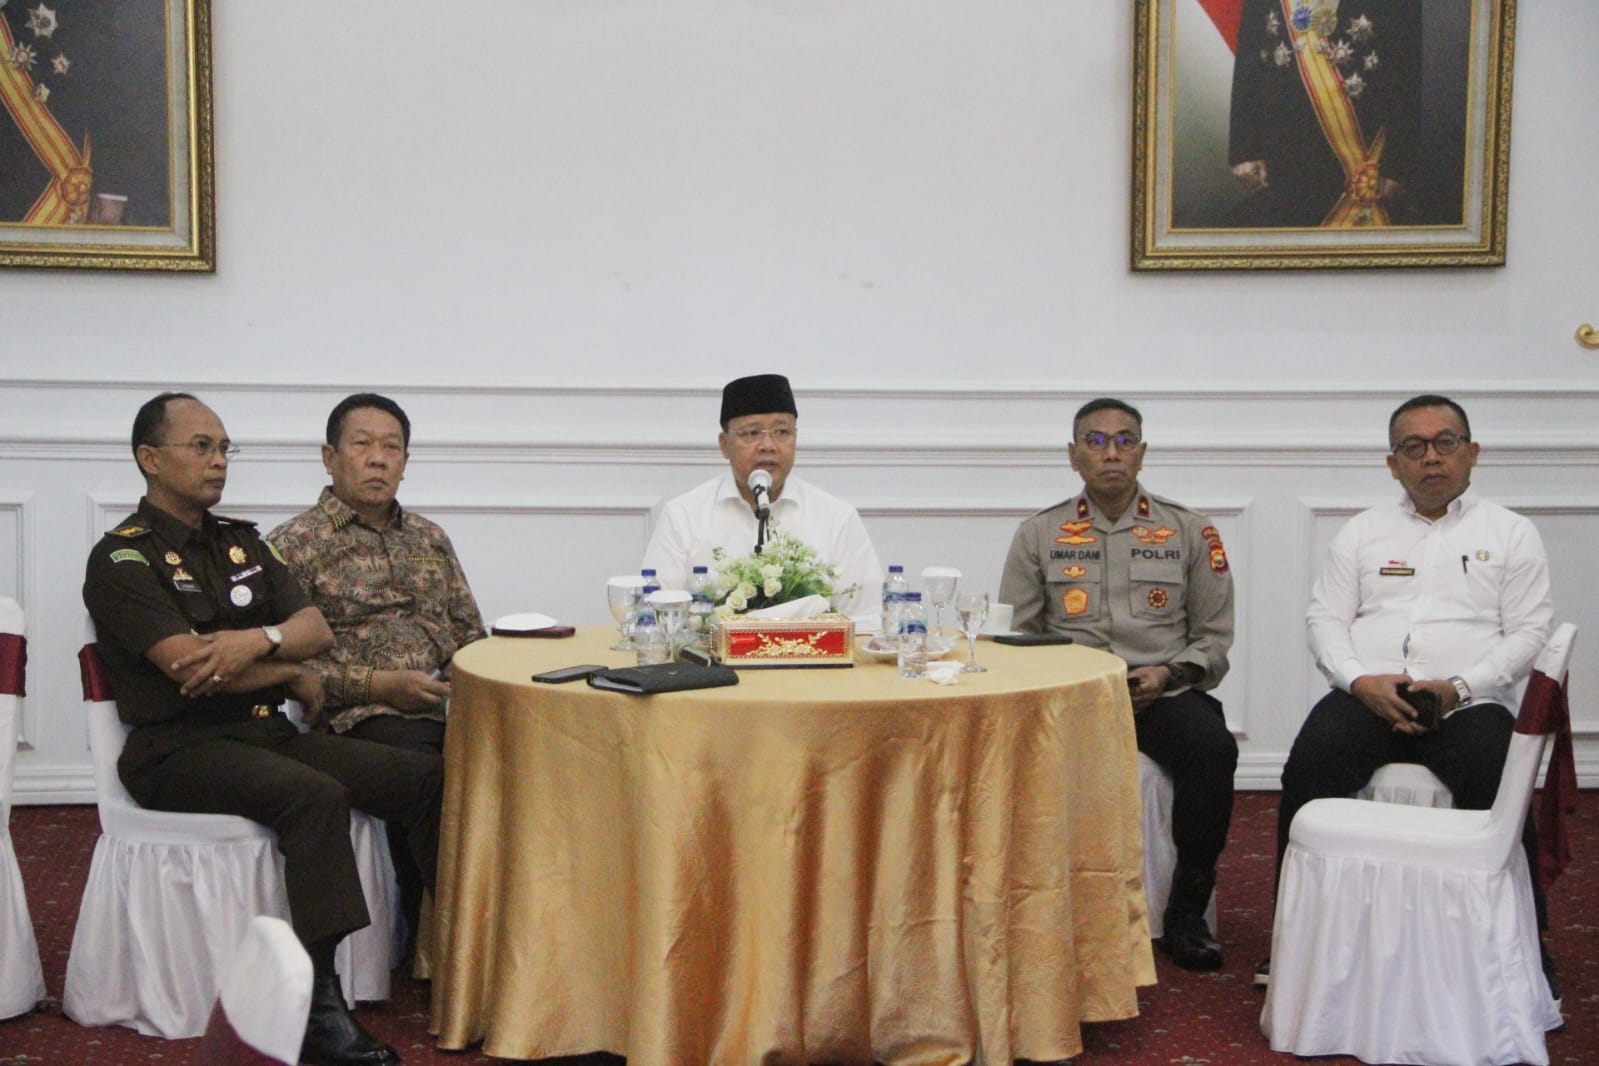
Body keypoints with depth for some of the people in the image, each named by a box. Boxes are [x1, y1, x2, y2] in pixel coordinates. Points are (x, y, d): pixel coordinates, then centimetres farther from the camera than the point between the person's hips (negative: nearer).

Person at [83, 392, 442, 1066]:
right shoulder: (123, 558, -5)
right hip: (178, 751, -7)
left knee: (426, 776, -12)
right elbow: (191, 667, -17)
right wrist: (292, 674, -3)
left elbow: (316, 629, 8)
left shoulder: (240, 542, 18)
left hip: (267, 732, 7)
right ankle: (318, 1004, -34)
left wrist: (260, 640, -15)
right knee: (316, 795, -35)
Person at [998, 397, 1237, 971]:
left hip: (1161, 690, 1)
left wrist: (1168, 673, -6)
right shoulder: (1039, 535, 12)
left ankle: (1185, 915, -16)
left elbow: (1213, 636, 13)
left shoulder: (1188, 531, 13)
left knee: (1213, 747, -31)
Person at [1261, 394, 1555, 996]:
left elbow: (1528, 632, 5)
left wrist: (1459, 687, -12)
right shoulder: (1363, 531, 20)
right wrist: (1361, 681, -9)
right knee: (1309, 767, -28)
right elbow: (1325, 618, 11)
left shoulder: (1511, 534, 15)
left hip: (1467, 702, -1)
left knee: (1495, 783, -32)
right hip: (1367, 695, 1)